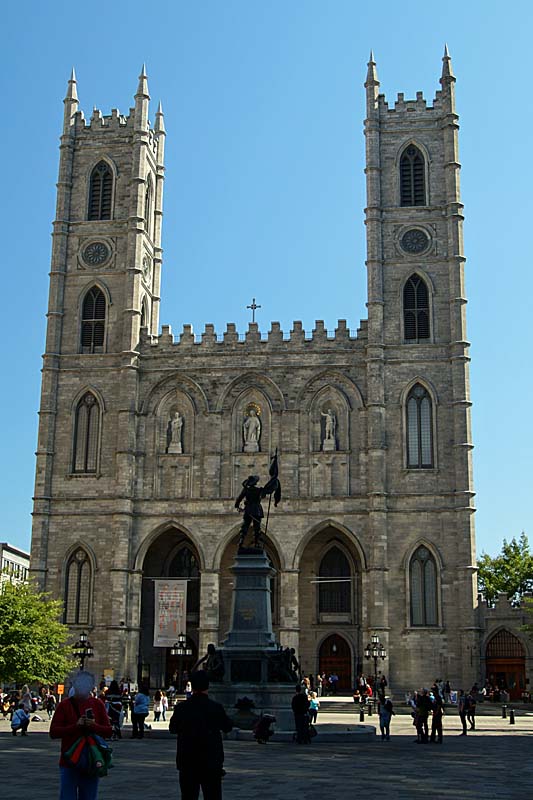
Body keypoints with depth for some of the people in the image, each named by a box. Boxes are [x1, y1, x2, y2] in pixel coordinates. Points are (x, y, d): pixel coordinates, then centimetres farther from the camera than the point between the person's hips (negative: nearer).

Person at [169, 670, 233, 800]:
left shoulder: (181, 707, -7)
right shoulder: (216, 708, -11)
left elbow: (172, 728, 7)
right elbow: (227, 727, 4)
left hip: (187, 762, 2)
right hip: (211, 762, -2)